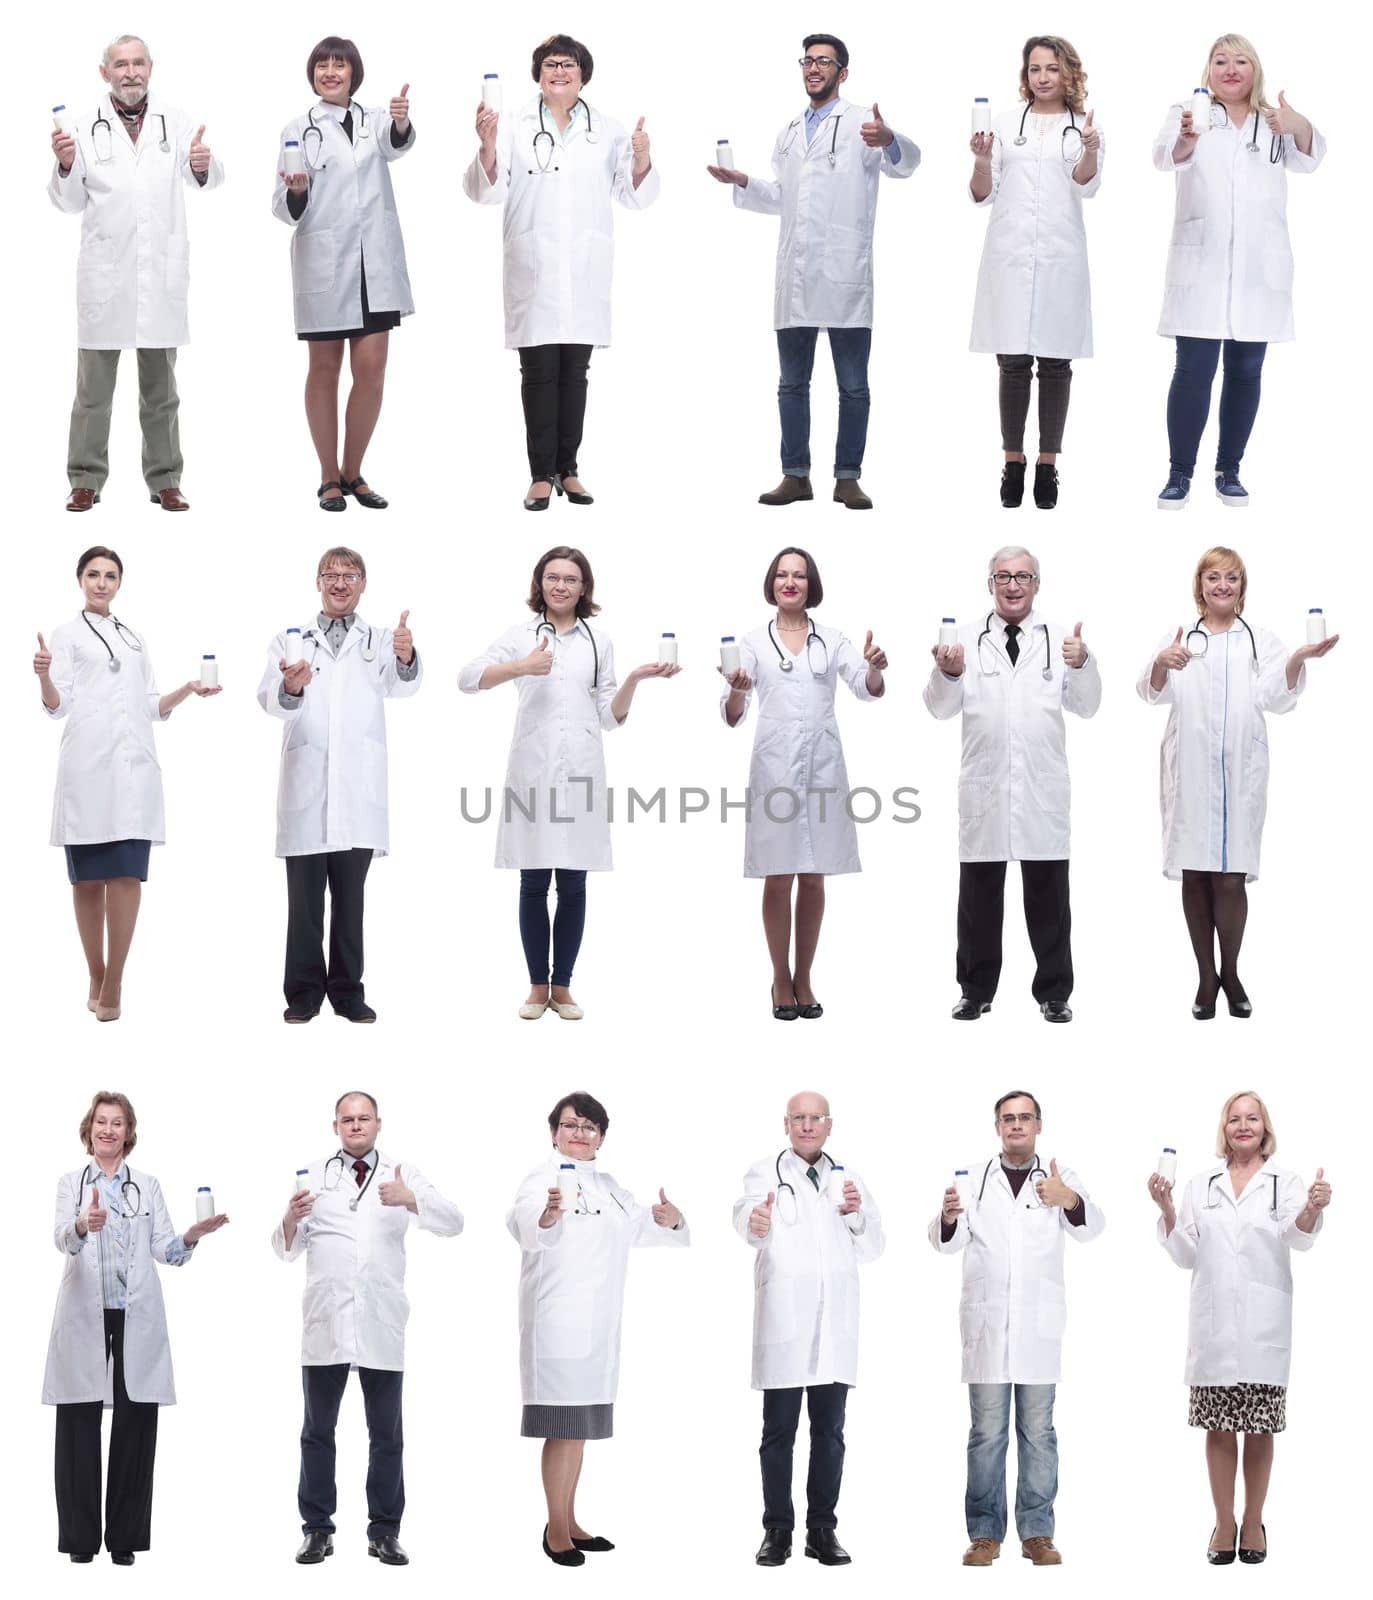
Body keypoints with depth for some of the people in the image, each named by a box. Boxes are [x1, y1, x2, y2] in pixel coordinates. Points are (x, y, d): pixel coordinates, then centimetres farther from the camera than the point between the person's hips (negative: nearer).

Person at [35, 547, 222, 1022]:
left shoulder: (133, 639, 21)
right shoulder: (67, 635, 9)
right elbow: (57, 706, -1)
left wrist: (187, 690, 7)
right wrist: (44, 676, -21)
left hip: (135, 767, 3)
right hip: (88, 765, -3)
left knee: (127, 875, -9)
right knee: (88, 878, 0)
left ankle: (113, 985, -9)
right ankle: (96, 980, 9)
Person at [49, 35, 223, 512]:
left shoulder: (175, 123, 5)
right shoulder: (85, 128, 3)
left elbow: (207, 180, 1)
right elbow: (68, 202, 6)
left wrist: (203, 165, -22)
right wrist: (66, 166, -13)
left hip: (162, 272, 1)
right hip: (104, 271, -1)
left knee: (160, 385, 9)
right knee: (94, 385, 2)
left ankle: (164, 481, 15)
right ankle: (86, 481, 7)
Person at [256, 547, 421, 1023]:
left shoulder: (380, 641, 11)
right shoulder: (290, 641, 10)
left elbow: (400, 685, -10)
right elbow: (270, 699, -5)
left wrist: (407, 658, -33)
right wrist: (290, 688, -30)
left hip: (358, 789, 0)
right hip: (305, 786, 0)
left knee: (350, 898, 6)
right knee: (304, 899, 1)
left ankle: (347, 992, 12)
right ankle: (304, 993, 7)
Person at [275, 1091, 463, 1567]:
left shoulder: (403, 1176, 8)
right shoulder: (313, 1176, 9)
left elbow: (453, 1223, -4)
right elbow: (286, 1250, 7)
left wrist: (409, 1200, -22)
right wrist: (291, 1218, -16)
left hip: (382, 1325, 0)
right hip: (325, 1325, 0)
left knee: (386, 1434, 4)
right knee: (318, 1430, 4)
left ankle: (385, 1531, 10)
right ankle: (317, 1529, 9)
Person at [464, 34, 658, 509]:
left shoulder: (606, 129, 9)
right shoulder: (515, 125, 2)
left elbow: (632, 194, 10)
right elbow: (487, 191, -2)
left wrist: (642, 163, -10)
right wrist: (487, 147, -19)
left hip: (585, 269, 2)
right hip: (534, 269, -2)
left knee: (575, 372, 7)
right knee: (539, 372, -2)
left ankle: (568, 470, 13)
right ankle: (541, 475, 0)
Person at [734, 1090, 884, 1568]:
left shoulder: (847, 1179, 14)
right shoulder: (766, 1173, 1)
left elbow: (873, 1247, 14)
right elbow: (746, 1212, -20)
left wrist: (858, 1215, -7)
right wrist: (754, 1222, -44)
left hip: (835, 1325, 3)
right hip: (783, 1322, -3)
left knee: (830, 1432, 5)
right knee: (779, 1431, 0)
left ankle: (822, 1529, 11)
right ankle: (777, 1531, 5)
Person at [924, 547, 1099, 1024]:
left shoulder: (1059, 638, 4)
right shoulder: (966, 637, 4)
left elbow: (1086, 706, -2)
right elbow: (940, 708, -1)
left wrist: (1081, 664, -22)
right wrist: (948, 673, -23)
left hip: (1043, 788, 0)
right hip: (984, 787, 0)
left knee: (1048, 895, 5)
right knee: (979, 893, 7)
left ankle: (1053, 993, 14)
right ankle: (976, 991, 16)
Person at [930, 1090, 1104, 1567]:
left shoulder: (1059, 1179, 8)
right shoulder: (974, 1179, 9)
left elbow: (1090, 1227, -9)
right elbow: (947, 1242, 0)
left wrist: (1070, 1201, -33)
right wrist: (949, 1217, -25)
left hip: (1039, 1325, 0)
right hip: (986, 1321, 0)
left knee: (1038, 1430, 3)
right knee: (987, 1431, 1)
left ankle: (1037, 1532, 7)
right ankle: (985, 1533, 5)